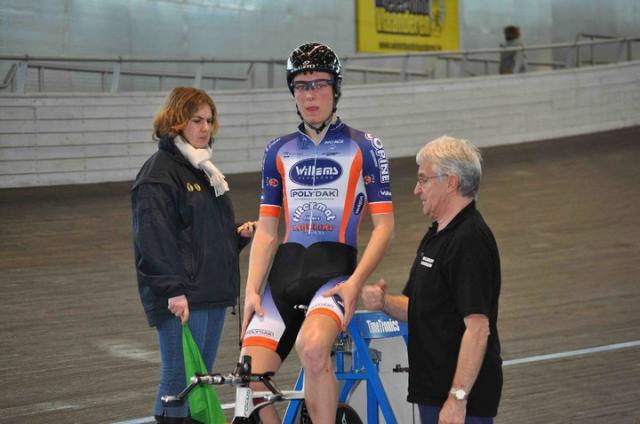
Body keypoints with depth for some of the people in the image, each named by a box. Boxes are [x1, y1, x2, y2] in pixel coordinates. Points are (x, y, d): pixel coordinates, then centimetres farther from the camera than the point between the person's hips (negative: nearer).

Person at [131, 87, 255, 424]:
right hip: (181, 298, -9)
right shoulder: (158, 173, -9)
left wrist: (240, 235, 8)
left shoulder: (204, 170, 19)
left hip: (213, 293, 9)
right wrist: (173, 290, -24)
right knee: (179, 380, -9)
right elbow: (154, 239, -17)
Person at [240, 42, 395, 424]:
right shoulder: (279, 152, 15)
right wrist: (252, 291, 0)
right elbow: (266, 230, 13)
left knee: (312, 347, -35)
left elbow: (384, 225, 0)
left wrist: (355, 282, -14)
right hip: (285, 271, 4)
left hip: (335, 269, -4)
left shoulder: (364, 148, 5)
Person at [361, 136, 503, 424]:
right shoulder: (438, 235, 15)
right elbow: (418, 308, 21)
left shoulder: (470, 240, -18)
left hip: (461, 395, -10)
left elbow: (477, 327, -24)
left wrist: (457, 398, -27)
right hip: (434, 390, 10)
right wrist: (384, 303, -1)